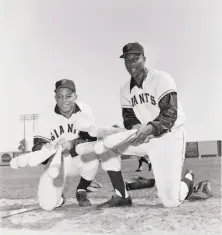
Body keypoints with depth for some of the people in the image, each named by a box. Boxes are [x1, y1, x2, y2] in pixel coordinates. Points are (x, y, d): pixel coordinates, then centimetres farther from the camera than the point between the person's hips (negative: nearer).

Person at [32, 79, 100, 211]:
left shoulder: (85, 111, -12)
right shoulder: (49, 118, -11)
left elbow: (91, 139, -21)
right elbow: (37, 147, -14)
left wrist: (72, 144, -40)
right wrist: (45, 148, -38)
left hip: (79, 160, 0)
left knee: (92, 155, -35)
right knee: (48, 204, -19)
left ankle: (82, 191, -5)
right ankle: (59, 195, 21)